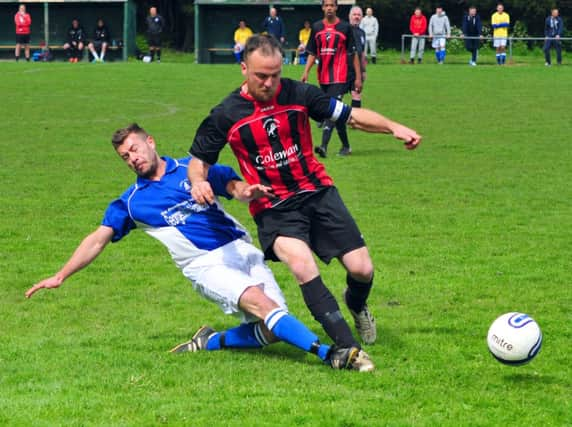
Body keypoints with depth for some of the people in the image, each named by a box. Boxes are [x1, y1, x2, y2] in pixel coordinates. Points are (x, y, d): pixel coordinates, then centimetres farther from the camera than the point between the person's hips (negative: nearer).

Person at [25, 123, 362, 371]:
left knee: (272, 331, -11)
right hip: (205, 265, -3)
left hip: (240, 249, 3)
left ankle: (211, 342, 12)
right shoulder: (130, 202, 11)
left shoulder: (193, 168, 12)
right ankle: (327, 353, -38)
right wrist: (60, 277, 5)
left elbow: (233, 185, 4)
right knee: (263, 305, -27)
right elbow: (98, 239, 11)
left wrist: (247, 191, -21)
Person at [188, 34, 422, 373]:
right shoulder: (226, 115, -5)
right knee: (303, 266, -30)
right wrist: (199, 181, -19)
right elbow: (199, 160, 4)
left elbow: (350, 115, 3)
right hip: (273, 209, -2)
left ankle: (356, 305, 35)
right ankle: (349, 348, -26)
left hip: (318, 192, 2)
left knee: (362, 269, -5)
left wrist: (393, 127, -12)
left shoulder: (298, 94, -2)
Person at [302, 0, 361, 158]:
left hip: (339, 78, -4)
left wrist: (358, 77, -1)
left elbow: (353, 54, 2)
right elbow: (312, 53, 14)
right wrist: (306, 72, 1)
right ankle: (345, 146, 24)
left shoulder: (345, 27, 0)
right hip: (323, 78, 5)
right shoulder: (316, 27, 10)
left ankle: (324, 146, -26)